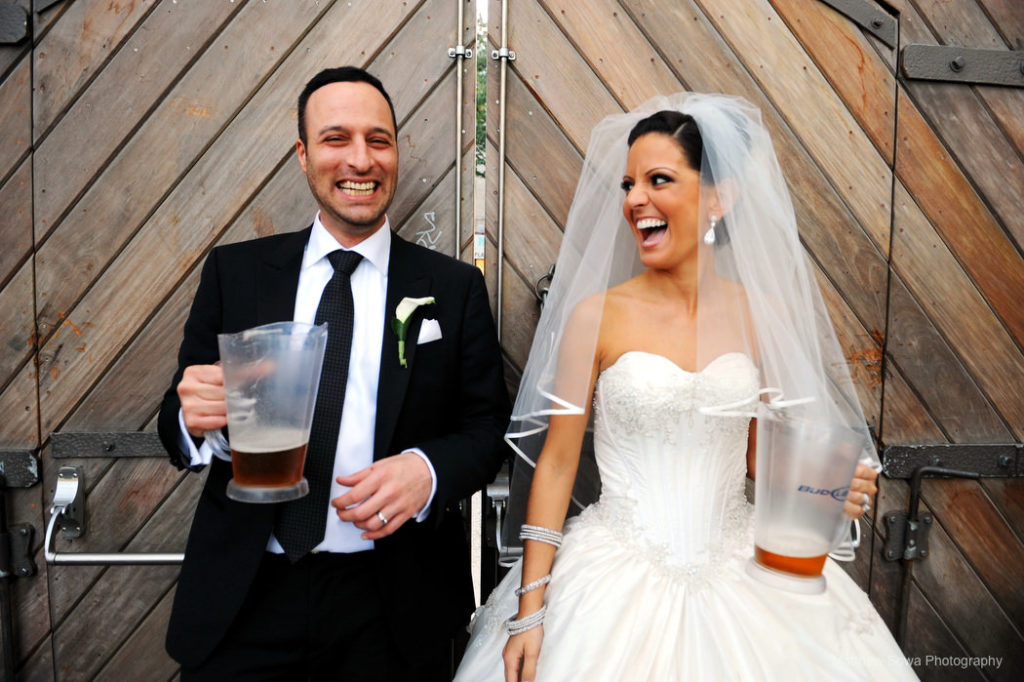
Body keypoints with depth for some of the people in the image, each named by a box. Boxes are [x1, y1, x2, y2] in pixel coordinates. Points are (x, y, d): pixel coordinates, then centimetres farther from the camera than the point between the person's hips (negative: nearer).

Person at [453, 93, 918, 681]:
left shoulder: (765, 315, -2)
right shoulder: (597, 315, -10)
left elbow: (761, 453, 10)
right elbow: (556, 462, -8)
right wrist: (530, 610, -10)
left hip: (742, 571, 3)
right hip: (621, 581, -2)